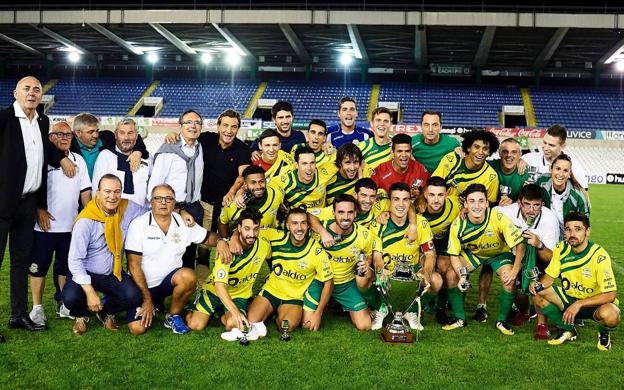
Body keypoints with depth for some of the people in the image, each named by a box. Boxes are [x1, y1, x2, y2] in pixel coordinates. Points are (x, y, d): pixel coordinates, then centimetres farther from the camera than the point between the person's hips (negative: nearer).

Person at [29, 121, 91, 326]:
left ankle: (63, 303, 23)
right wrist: (39, 210, -12)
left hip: (70, 225, 4)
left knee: (65, 267, 11)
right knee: (39, 267, 3)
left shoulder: (78, 160, 10)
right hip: (44, 225, -4)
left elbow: (85, 191, 12)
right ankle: (37, 307, 11)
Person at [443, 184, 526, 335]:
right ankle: (459, 318, 3)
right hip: (472, 253, 2)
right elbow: (454, 254, -15)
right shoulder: (458, 224, -25)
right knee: (451, 275, -18)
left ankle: (502, 321, -2)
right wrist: (462, 275, -31)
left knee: (510, 280, -27)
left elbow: (519, 245, -26)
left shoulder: (498, 218, -32)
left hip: (499, 253, -2)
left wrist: (514, 270, -35)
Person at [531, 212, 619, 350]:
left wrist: (579, 304, -32)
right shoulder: (561, 249, -10)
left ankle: (604, 333, 3)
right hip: (569, 297, 5)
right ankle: (567, 330, 5)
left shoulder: (599, 256, -24)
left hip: (595, 303, -4)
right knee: (538, 295, -18)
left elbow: (610, 294, -25)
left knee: (609, 314, -38)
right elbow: (550, 276, -1)